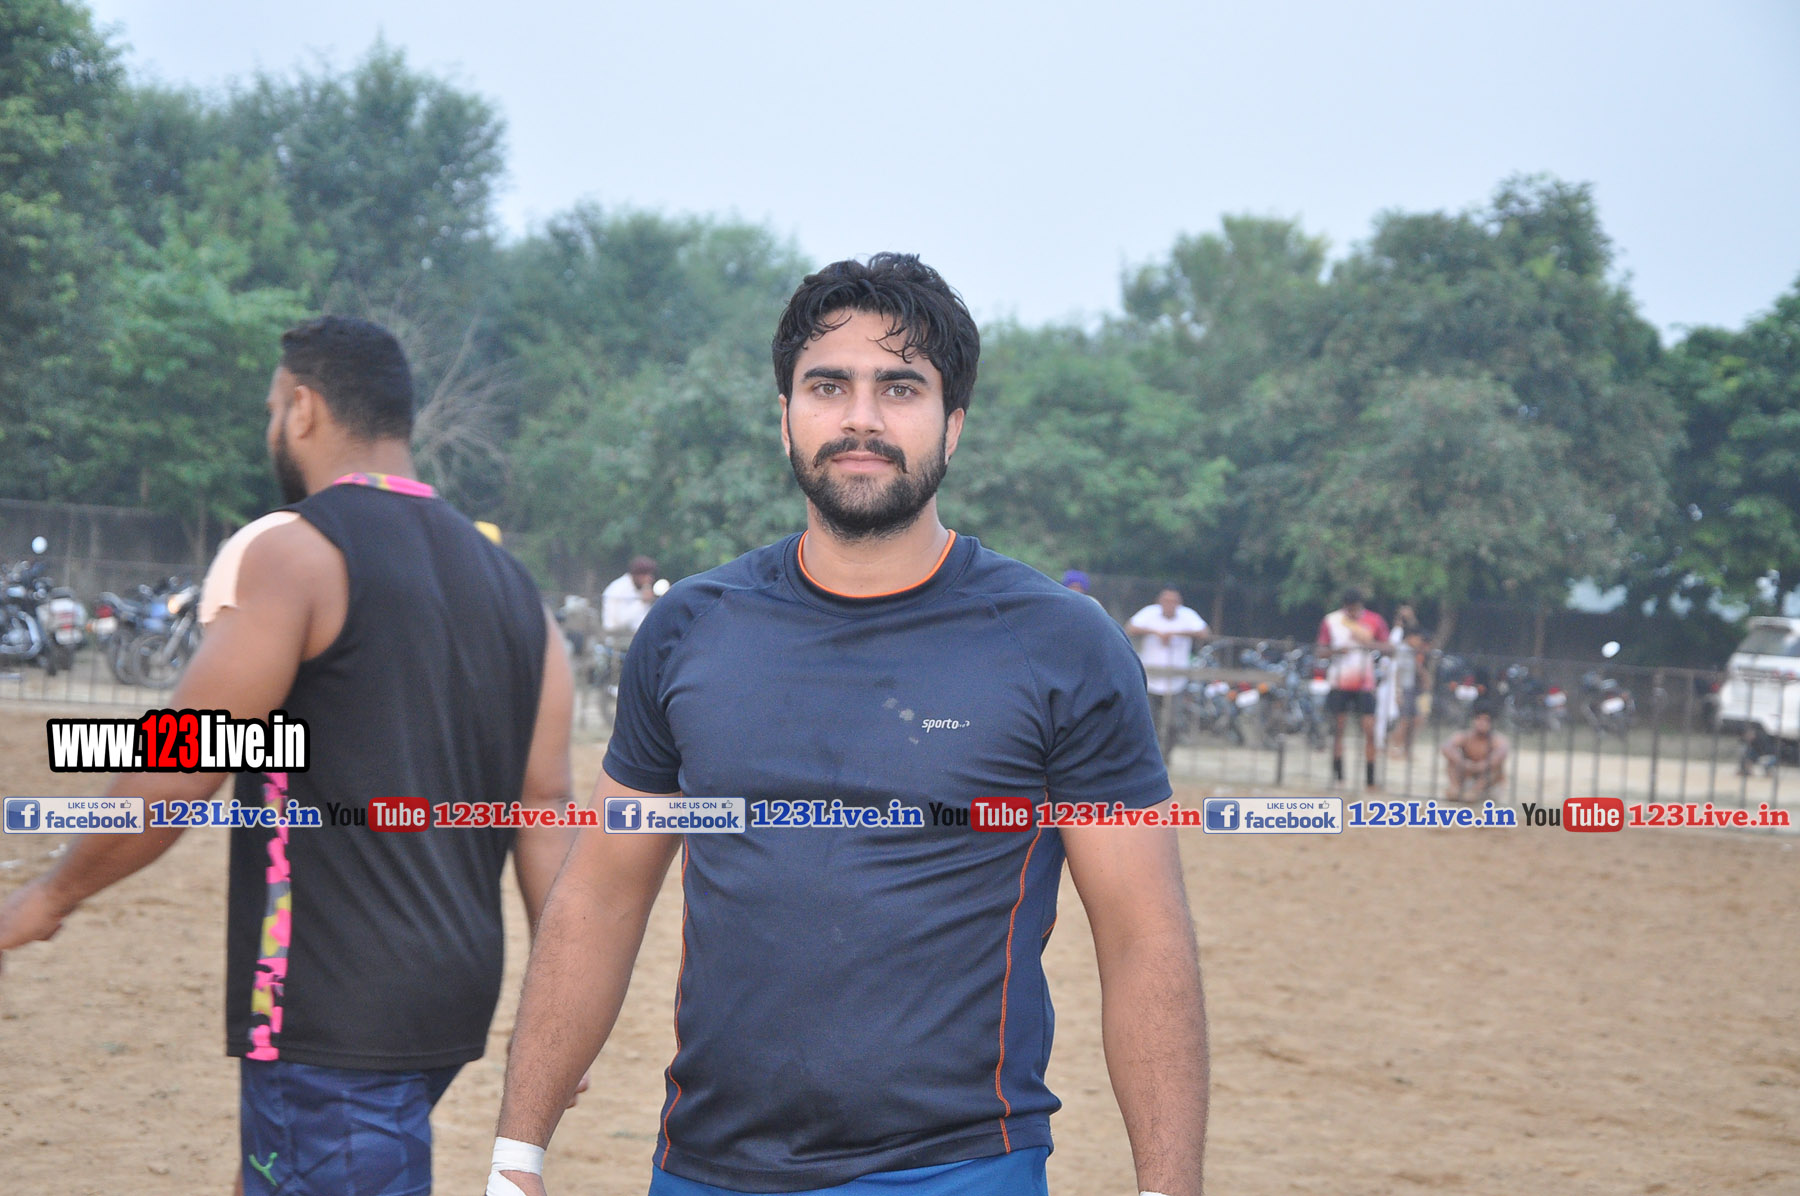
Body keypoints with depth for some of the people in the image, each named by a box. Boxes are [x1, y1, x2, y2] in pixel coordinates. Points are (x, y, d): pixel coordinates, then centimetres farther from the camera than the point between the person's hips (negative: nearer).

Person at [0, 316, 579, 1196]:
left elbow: (172, 782, -12)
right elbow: (546, 810, 7)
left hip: (336, 1014, -8)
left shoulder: (288, 552, -10)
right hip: (455, 993, 8)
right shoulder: (509, 584, 11)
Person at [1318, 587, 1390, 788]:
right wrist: (1335, 651, -16)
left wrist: (1370, 644, -14)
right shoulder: (1331, 621, 2)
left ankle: (1370, 779, -3)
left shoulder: (1375, 621, 1)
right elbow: (1322, 649, 6)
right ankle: (1337, 775, 11)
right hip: (1339, 682, 1)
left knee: (1370, 730, -8)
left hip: (1364, 683, -1)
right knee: (1338, 728, 2)